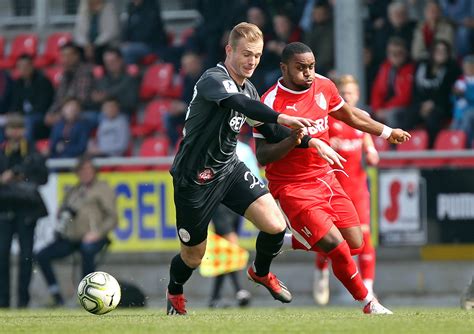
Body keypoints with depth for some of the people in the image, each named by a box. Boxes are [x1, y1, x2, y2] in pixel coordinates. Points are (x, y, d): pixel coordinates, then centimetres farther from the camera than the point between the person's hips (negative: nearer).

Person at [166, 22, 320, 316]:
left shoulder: (249, 89, 4)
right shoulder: (214, 80, -22)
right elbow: (239, 103, -43)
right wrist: (281, 118, -58)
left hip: (230, 170, 6)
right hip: (195, 178, -6)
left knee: (276, 226, -13)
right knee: (193, 257, 7)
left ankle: (261, 272, 19)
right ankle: (175, 292, 42)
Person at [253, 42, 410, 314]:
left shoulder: (324, 87, 2)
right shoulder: (272, 103, -17)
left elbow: (351, 116, 21)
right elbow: (262, 156, -17)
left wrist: (387, 132, 33)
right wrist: (292, 141, -34)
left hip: (325, 178, 7)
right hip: (292, 187, -7)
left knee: (355, 244, 5)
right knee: (335, 245, -18)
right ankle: (367, 300, 2)